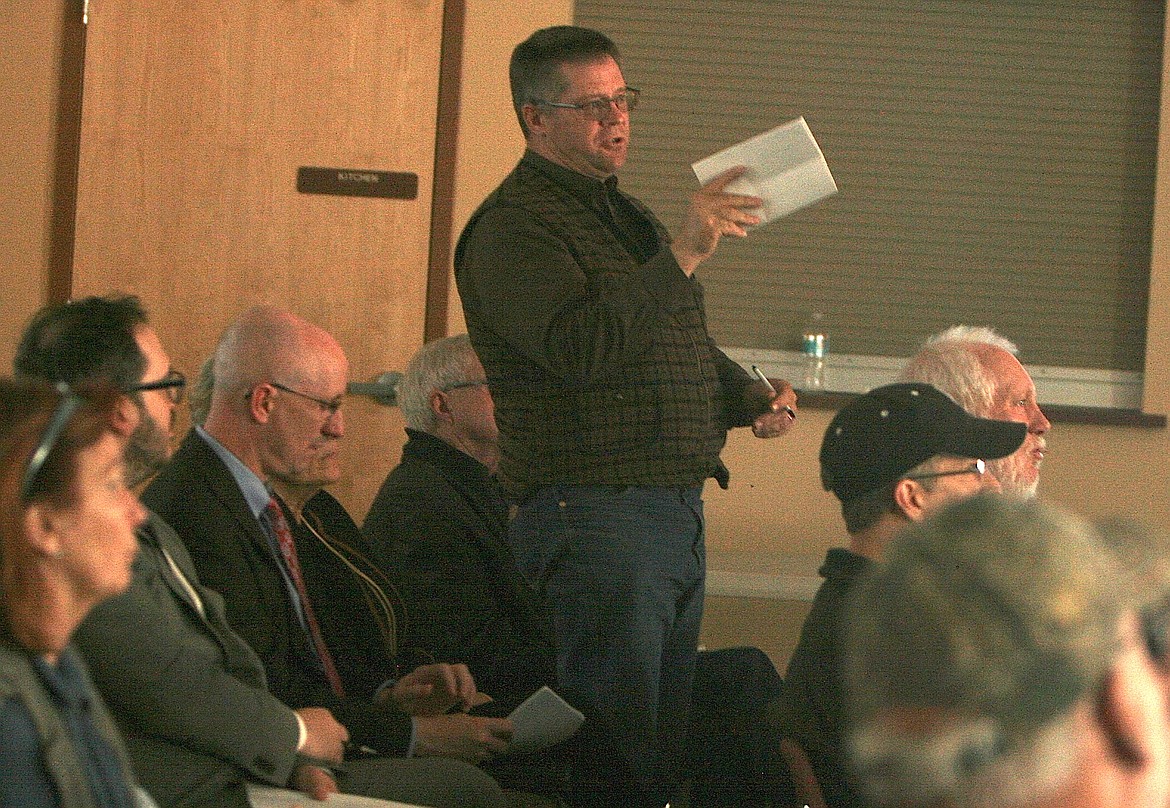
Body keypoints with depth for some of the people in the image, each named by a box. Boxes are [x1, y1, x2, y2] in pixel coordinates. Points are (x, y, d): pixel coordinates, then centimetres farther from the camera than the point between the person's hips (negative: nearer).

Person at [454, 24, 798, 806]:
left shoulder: (628, 213, 21)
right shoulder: (513, 228, -9)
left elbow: (689, 346, 32)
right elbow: (579, 346, -25)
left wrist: (750, 398, 12)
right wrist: (681, 255, -30)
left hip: (680, 514, 9)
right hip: (596, 515, -9)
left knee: (668, 741, 11)